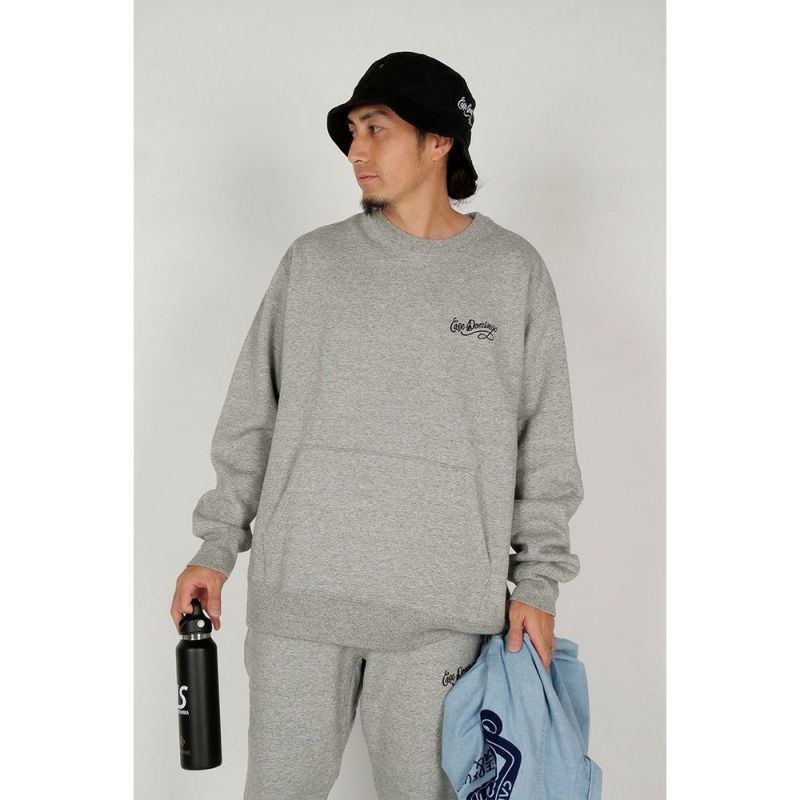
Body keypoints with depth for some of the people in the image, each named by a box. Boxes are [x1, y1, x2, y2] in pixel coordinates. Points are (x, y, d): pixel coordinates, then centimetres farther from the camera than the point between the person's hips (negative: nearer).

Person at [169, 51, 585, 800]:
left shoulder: (514, 271, 3)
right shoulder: (312, 260, 6)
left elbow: (543, 442, 4)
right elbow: (253, 416, 9)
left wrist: (537, 580, 0)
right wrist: (216, 545, 5)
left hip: (442, 607, -1)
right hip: (299, 593, 1)